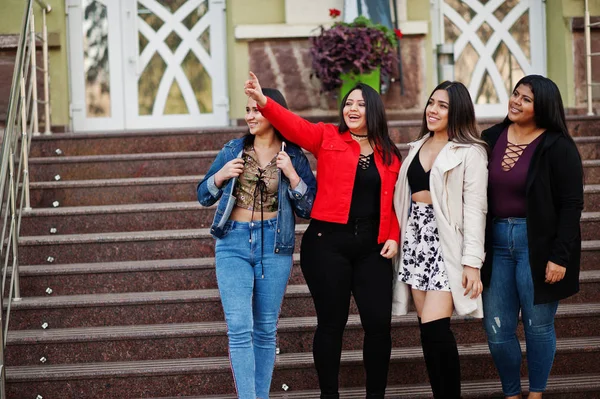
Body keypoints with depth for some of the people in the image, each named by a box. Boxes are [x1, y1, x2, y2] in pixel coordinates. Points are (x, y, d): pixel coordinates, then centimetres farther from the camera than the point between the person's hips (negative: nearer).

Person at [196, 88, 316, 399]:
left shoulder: (293, 156, 2)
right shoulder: (233, 150, 6)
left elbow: (309, 209, 0)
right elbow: (204, 197, 11)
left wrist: (292, 175, -13)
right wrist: (221, 175, -8)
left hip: (274, 245, 0)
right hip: (233, 244, 0)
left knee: (265, 330, 8)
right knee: (240, 328, -10)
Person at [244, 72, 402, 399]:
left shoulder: (389, 155, 11)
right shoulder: (327, 138, 4)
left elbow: (395, 201, 12)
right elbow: (294, 126, -12)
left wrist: (393, 237, 0)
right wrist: (263, 101, -28)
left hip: (372, 248, 2)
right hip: (327, 243, -2)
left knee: (379, 323, 0)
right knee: (332, 322, 3)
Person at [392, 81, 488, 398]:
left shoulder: (470, 152, -4)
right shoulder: (417, 147, 16)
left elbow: (474, 208, -9)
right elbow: (405, 197, 15)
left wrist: (472, 262, -15)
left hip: (446, 240, -6)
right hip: (416, 237, 6)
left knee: (434, 326, -15)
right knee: (427, 327, 4)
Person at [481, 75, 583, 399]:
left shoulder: (557, 147, -8)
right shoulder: (491, 139, 6)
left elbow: (571, 205, -9)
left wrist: (560, 257, -15)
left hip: (538, 243, -4)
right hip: (496, 241, 4)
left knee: (538, 325, 5)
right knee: (497, 330, 5)